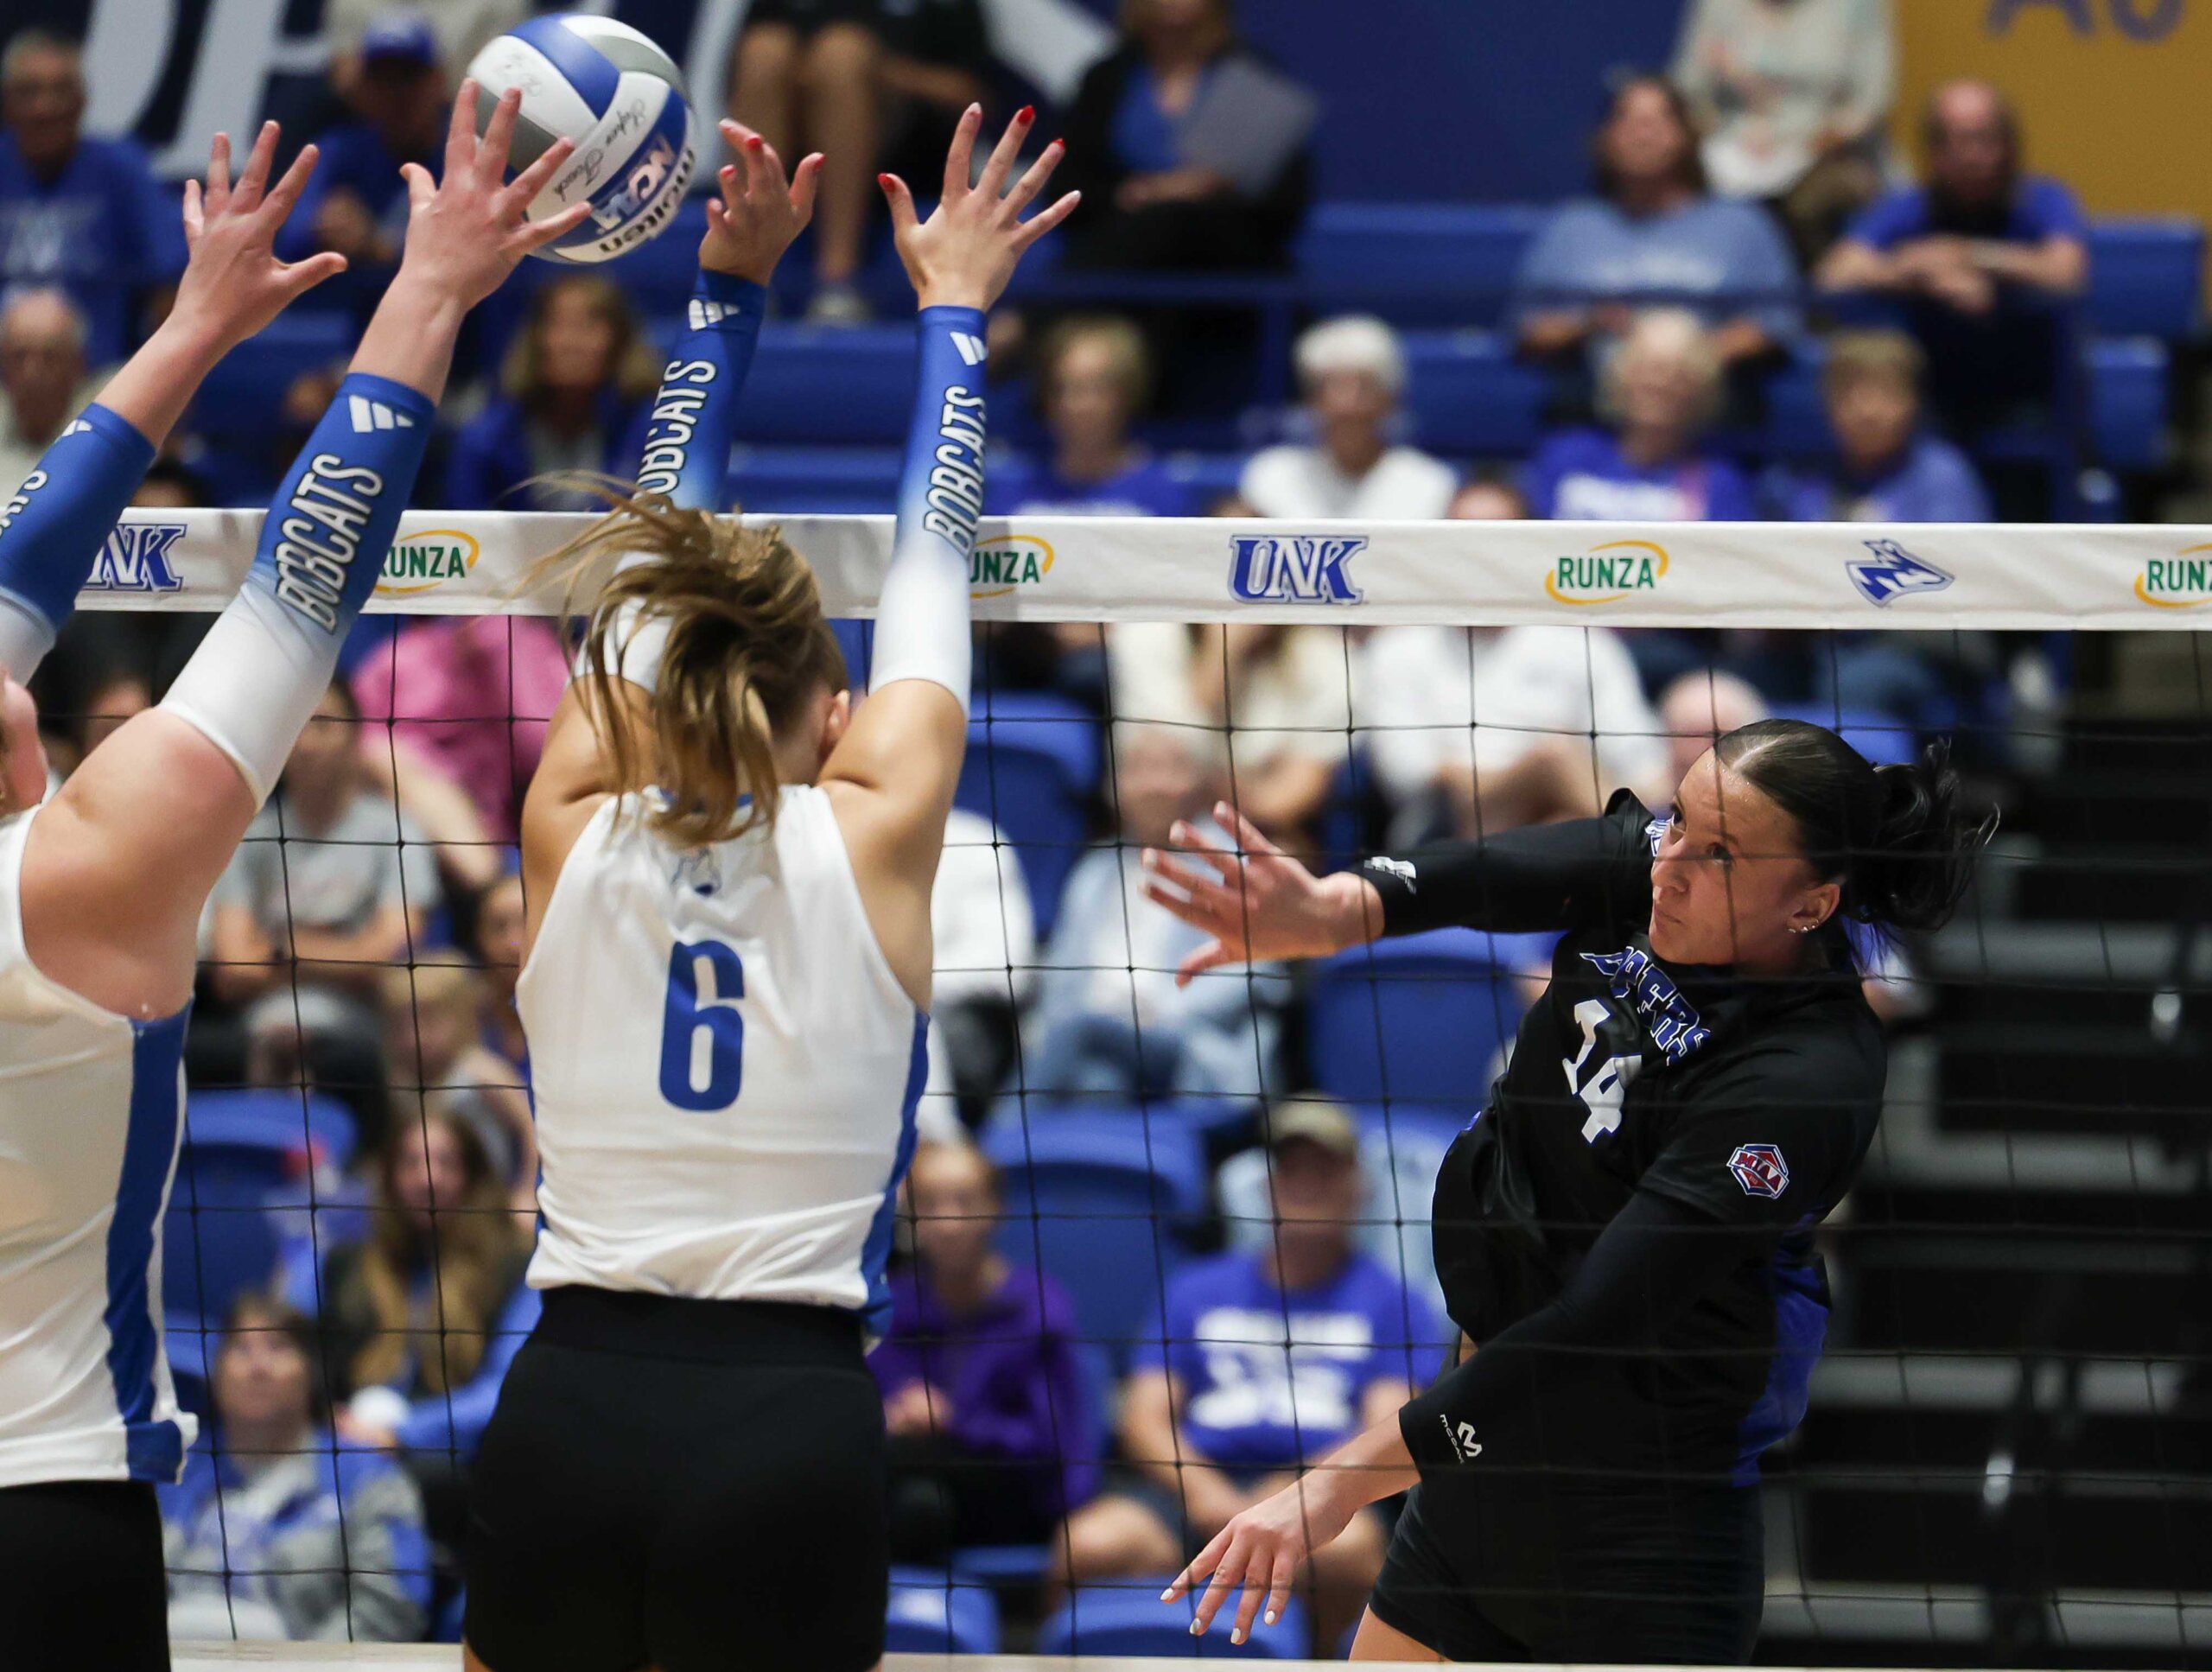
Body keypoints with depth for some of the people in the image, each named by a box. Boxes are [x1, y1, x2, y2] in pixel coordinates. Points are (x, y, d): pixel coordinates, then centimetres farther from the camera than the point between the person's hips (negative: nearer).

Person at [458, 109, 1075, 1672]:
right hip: (792, 1428, -2)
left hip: (563, 1418, 2)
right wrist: (954, 309, 27)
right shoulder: (870, 840, -1)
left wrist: (731, 290, 25)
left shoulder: (579, 833, 3)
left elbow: (653, 559, 17)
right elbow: (934, 556, 13)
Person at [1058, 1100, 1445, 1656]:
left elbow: (1389, 1433, 3)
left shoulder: (1386, 1298, 16)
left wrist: (1292, 1494, -15)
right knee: (1090, 1544, -29)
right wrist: (1203, 1491, -9)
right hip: (1197, 1481, 2)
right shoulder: (1196, 1291, 23)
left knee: (1345, 1546, -39)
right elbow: (1144, 1417, 13)